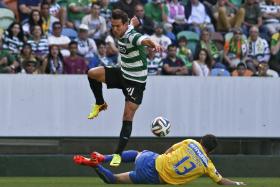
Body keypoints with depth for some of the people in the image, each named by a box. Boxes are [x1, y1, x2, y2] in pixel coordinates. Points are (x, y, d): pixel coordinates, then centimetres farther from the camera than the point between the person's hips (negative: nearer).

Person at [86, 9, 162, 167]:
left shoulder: (132, 36, -29)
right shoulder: (122, 33, -4)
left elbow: (145, 40, -54)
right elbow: (133, 21, 21)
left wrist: (154, 44, -77)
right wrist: (133, 21, 46)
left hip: (136, 81, -8)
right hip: (123, 73, 8)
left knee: (128, 117, -7)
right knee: (93, 73, -8)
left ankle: (119, 154, -1)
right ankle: (100, 105, 15)